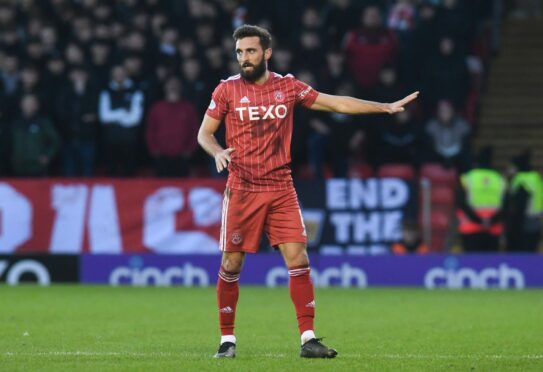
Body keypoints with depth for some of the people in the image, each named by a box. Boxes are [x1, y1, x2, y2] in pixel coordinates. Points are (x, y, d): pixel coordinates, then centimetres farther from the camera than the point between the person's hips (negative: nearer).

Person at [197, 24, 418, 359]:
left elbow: (336, 103, 10)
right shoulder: (228, 90, 0)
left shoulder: (288, 87, 5)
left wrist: (385, 107, 8)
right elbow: (204, 133, 5)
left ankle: (308, 339, -3)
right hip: (242, 190, -2)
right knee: (231, 265, -2)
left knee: (299, 260, -7)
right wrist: (217, 152, -17)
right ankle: (227, 340, 11)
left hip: (281, 189, 2)